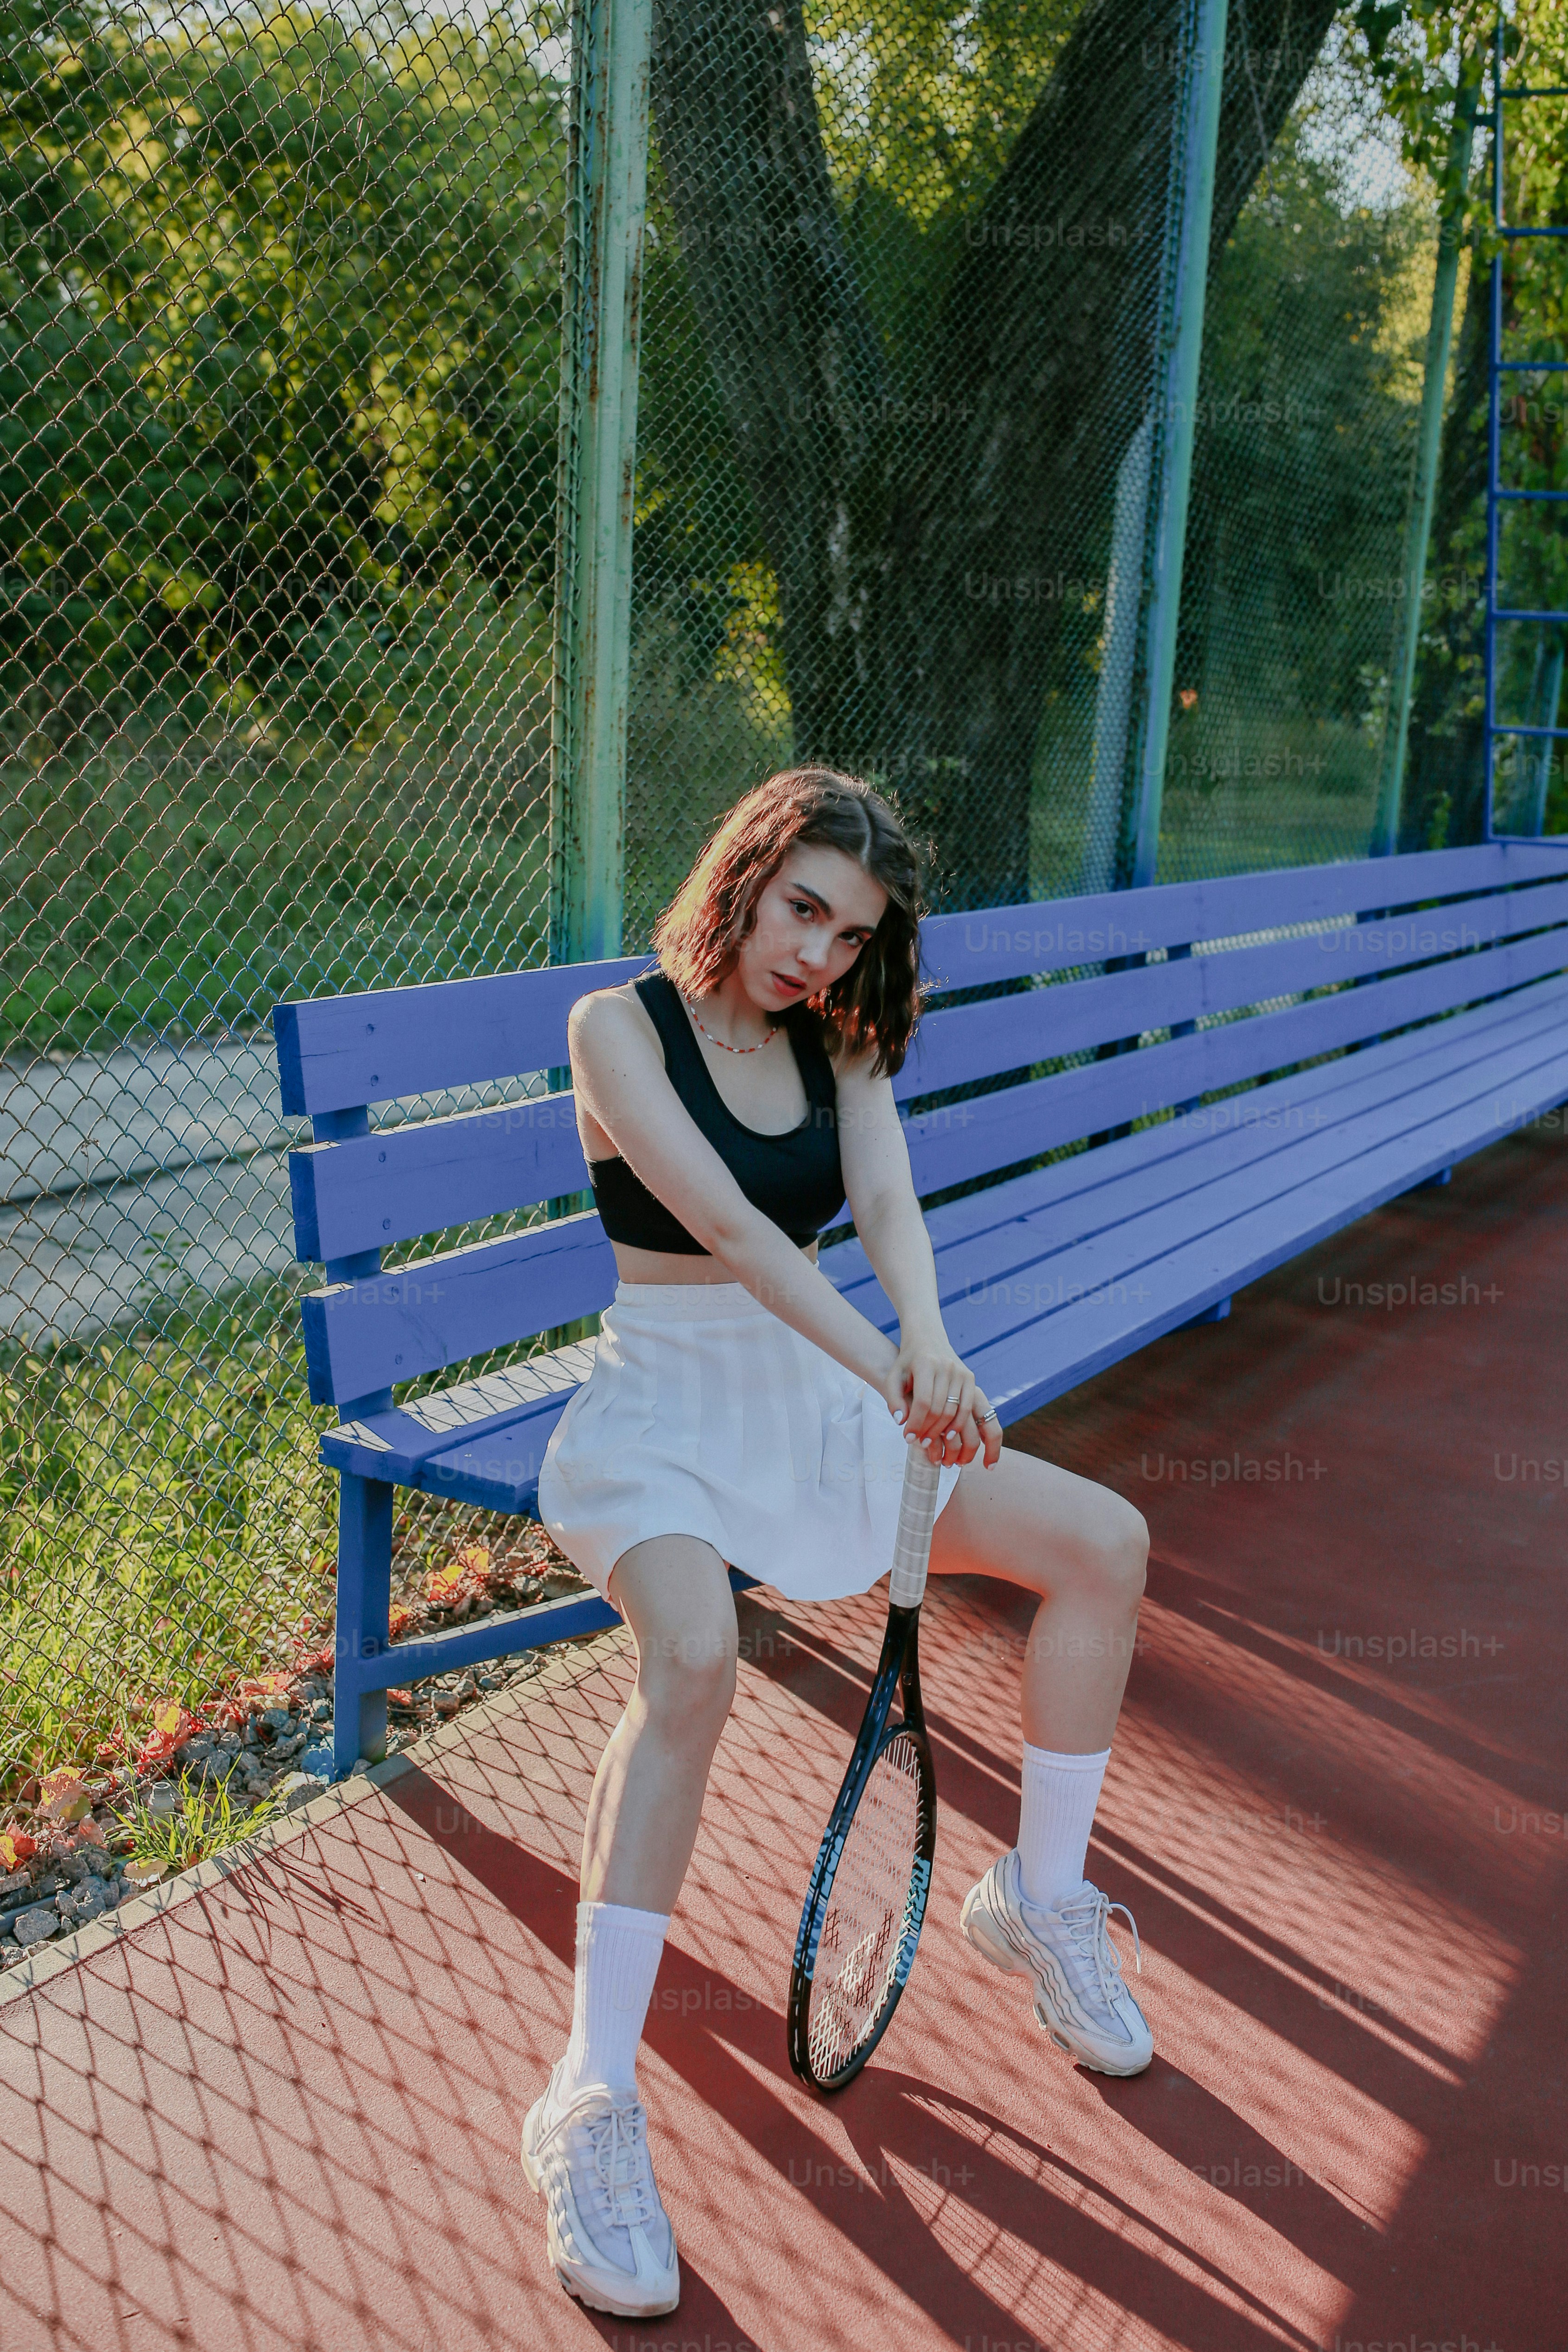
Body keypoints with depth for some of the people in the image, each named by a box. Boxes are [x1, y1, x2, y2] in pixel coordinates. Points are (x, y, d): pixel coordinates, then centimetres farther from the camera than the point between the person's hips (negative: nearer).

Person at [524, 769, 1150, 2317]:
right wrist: (888, 1373, -35)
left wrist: (928, 1340, -33)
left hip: (820, 1399, 6)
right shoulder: (621, 1025, -10)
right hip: (663, 1407, -5)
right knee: (694, 1651, -36)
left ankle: (1037, 1897, 14)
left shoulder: (840, 1041, 6)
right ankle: (591, 2105, -23)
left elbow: (886, 1204, -11)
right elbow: (727, 1225, -24)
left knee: (1107, 1540, -7)